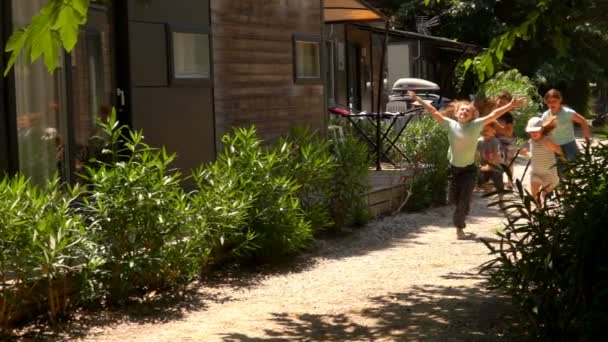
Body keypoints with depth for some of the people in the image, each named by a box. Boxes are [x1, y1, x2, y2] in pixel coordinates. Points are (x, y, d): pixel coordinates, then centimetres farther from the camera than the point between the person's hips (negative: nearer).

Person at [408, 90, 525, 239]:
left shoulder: (476, 125, -9)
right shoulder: (451, 124, -4)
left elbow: (494, 115, -15)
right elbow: (434, 112, -3)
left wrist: (511, 105, -23)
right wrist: (418, 99, -5)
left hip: (469, 169, -2)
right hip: (454, 168, 2)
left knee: (464, 200, -1)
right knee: (453, 198, 13)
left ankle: (459, 226, 16)